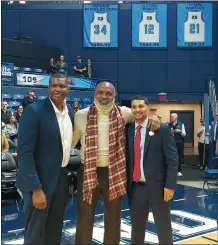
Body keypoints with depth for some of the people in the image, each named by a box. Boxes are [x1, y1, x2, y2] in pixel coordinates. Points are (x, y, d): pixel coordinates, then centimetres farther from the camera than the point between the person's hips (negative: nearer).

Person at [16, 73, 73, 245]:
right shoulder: (34, 111, -16)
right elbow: (25, 152, -19)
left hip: (62, 179, 7)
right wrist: (36, 189, -22)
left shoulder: (69, 113, 6)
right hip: (40, 180, -6)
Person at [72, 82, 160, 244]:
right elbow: (70, 142, 7)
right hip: (88, 172, -1)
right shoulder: (81, 115, -4)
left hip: (114, 172, 1)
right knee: (84, 219, 10)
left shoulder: (123, 113, -2)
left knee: (113, 219, 18)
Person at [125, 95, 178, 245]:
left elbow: (172, 159, -9)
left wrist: (170, 185, -13)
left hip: (157, 186, -4)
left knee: (164, 228, 11)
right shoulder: (128, 130, 6)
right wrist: (126, 182, 3)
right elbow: (127, 157, 8)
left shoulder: (162, 130, -7)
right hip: (135, 187, 4)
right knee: (136, 227, 16)